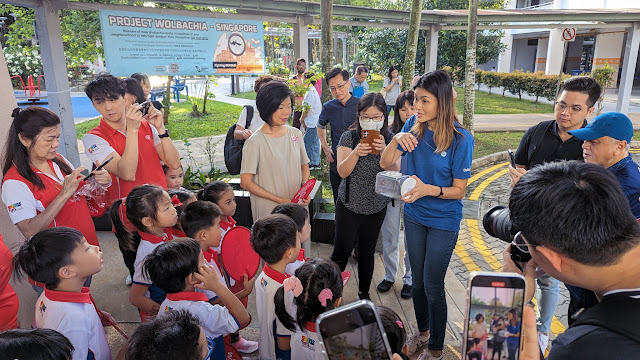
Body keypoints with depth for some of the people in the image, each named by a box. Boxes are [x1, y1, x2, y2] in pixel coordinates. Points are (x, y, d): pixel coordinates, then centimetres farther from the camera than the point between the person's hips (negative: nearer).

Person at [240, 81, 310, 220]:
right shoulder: (255, 142, -12)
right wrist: (280, 200, -16)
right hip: (268, 209, -4)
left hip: (297, 207, 5)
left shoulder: (296, 134, 4)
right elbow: (245, 182, -12)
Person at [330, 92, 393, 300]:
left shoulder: (390, 139, -3)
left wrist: (384, 150, -27)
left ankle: (364, 292, 35)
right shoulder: (349, 137, -8)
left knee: (367, 251, 15)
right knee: (343, 249, 1)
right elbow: (342, 172, -13)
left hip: (376, 207, 2)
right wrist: (356, 152, -30)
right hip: (349, 205, -2)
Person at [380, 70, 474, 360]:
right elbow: (385, 163, -9)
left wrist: (428, 189, -31)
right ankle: (422, 330, 45)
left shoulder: (461, 139, -20)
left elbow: (459, 190, -14)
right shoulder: (414, 125, -7)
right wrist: (397, 140, -27)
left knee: (432, 285, 6)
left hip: (444, 220, -4)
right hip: (414, 215, 5)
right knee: (417, 279, 20)